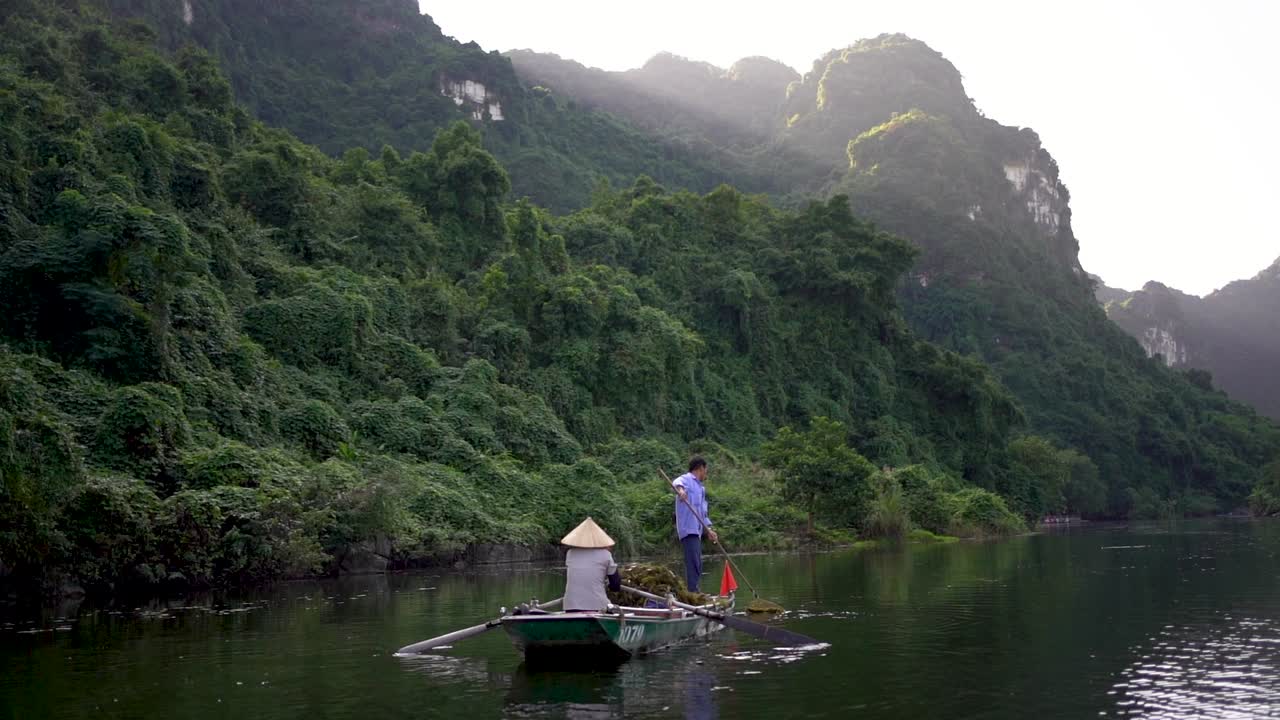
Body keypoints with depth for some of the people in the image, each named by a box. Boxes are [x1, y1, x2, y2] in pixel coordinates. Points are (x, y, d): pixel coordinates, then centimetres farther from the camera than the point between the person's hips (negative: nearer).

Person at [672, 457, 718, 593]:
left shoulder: (700, 488, 28)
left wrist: (709, 529, 22)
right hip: (688, 529, -10)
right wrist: (680, 489, -49)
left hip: (696, 531, 10)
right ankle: (692, 594, -22)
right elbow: (677, 482, -26)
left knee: (697, 567, 12)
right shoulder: (687, 479, -1)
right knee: (694, 564, -17)